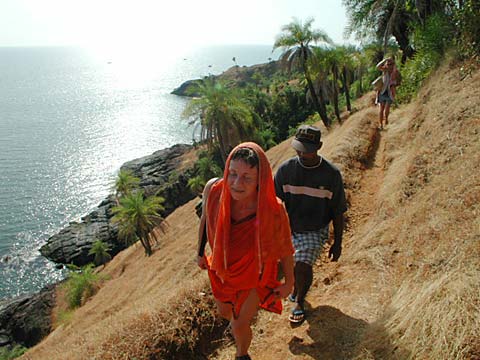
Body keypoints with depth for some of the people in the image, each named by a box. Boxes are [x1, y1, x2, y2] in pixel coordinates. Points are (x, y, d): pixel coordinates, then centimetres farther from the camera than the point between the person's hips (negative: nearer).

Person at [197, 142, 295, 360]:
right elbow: (205, 219, -7)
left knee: (239, 325, 14)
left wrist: (289, 282, -3)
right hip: (222, 269, 3)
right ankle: (240, 321, 68)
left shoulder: (274, 211, -37)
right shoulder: (214, 190, -30)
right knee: (224, 312, 29)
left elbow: (285, 248, -17)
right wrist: (200, 252, 7)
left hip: (255, 276, -3)